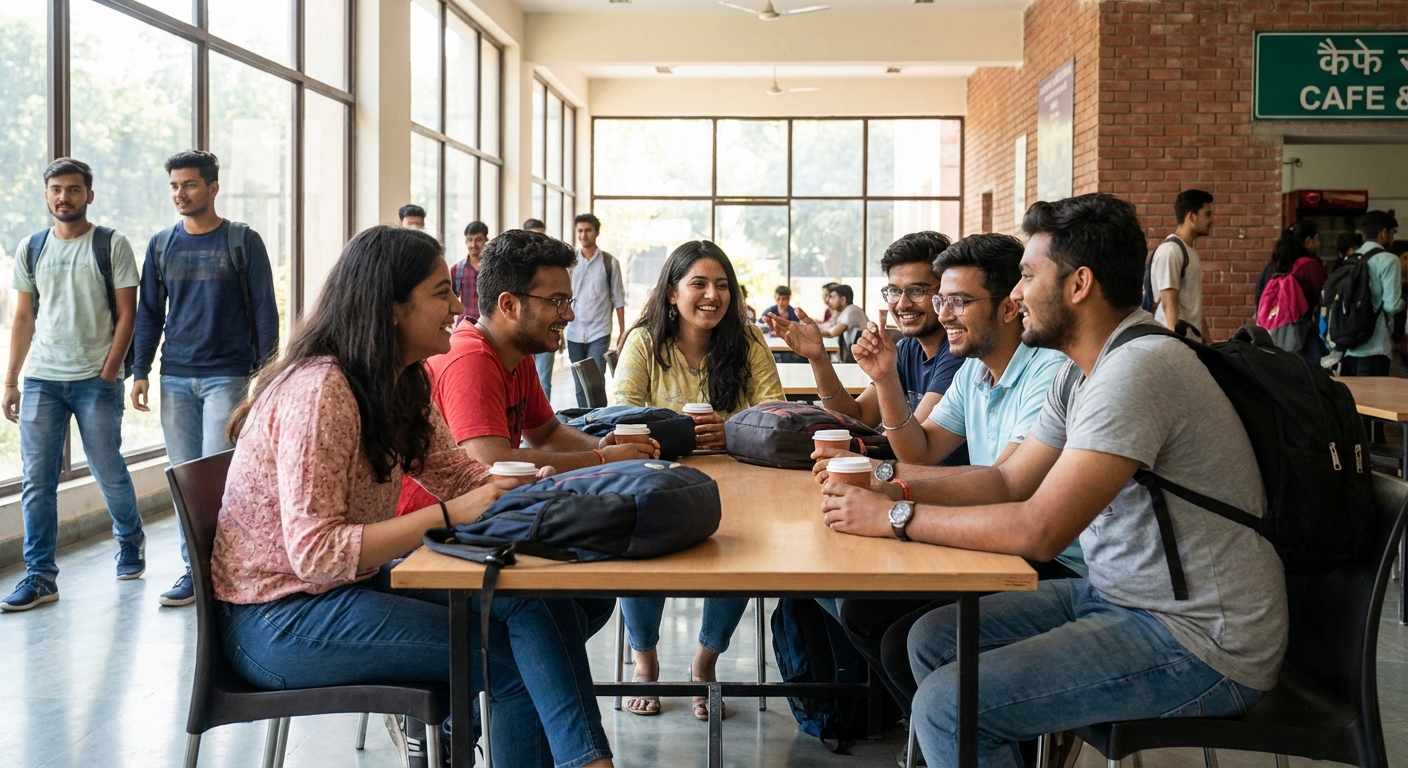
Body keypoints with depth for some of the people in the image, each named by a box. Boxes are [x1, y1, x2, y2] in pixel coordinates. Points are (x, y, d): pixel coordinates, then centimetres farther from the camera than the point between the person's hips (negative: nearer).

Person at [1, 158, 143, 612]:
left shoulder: (112, 245, 0)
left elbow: (126, 314, -3)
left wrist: (108, 372, -10)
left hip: (96, 379, -3)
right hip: (41, 379, 3)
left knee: (109, 471, 4)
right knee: (37, 480, 0)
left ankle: (130, 540, 31)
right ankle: (40, 576, 7)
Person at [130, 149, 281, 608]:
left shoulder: (243, 242, 0)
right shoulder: (160, 245, 11)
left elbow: (264, 310, 0)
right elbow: (148, 313, 14)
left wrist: (266, 371, -6)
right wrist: (140, 371, 6)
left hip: (228, 375, -4)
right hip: (175, 377, 4)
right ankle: (194, 569, 13)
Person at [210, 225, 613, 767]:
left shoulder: (403, 383, 4)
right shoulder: (318, 392, -23)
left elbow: (459, 474, 6)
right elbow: (315, 553, -26)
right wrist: (448, 516, -32)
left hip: (351, 580, 8)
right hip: (277, 617, -8)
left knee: (544, 604, -10)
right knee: (512, 656, -17)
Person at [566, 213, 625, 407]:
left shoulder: (610, 262, 0)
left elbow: (618, 299, 2)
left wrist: (622, 332, 0)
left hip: (599, 333, -2)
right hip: (574, 333, 2)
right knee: (580, 384, 9)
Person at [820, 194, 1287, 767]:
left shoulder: (1137, 368, -24)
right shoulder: (1081, 373, 8)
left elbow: (1039, 531, -28)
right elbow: (1007, 482, 10)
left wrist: (895, 518, -19)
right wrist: (885, 489, -4)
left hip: (1201, 640, -10)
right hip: (1118, 592, 10)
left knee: (947, 705, -18)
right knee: (933, 639, 10)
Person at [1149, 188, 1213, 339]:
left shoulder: (1190, 249, 15)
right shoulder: (1170, 251, -14)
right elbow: (1169, 304, -19)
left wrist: (1204, 336, 18)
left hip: (1193, 335, 9)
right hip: (1179, 336, -9)